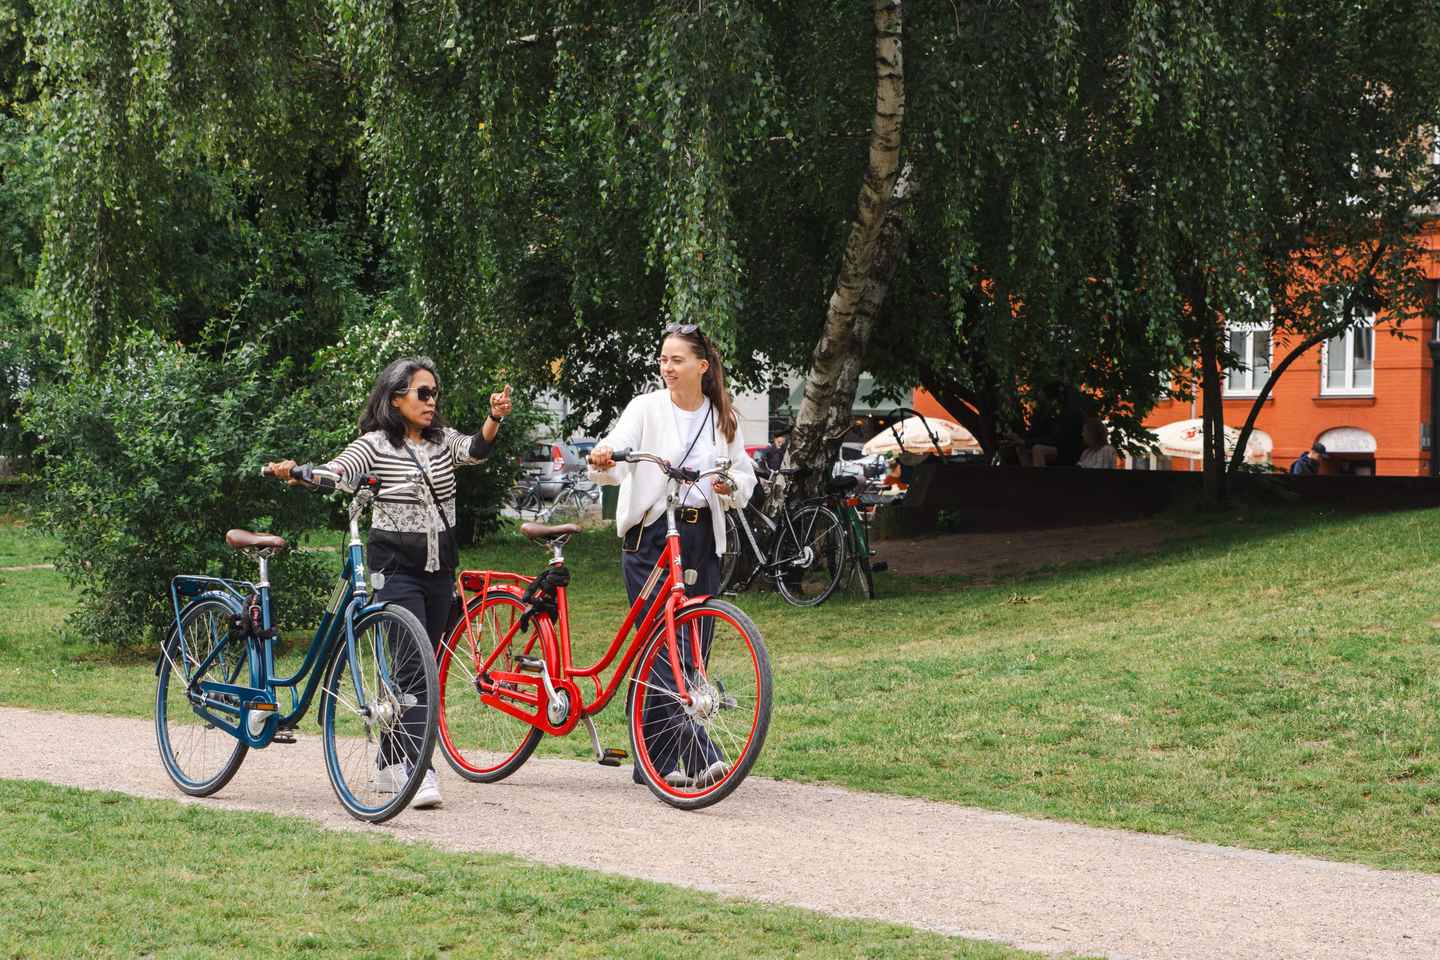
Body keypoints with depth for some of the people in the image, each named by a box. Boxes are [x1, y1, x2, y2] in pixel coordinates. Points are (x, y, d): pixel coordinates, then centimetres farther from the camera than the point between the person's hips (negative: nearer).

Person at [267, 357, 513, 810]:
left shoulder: (443, 440, 8)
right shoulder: (376, 444, -6)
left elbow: (476, 450, -11)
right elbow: (338, 469, -22)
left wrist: (495, 419, -32)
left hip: (439, 567, 6)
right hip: (395, 567, -6)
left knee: (420, 666, 11)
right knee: (414, 665, -15)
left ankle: (390, 764, 23)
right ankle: (420, 771, -20)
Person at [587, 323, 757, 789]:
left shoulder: (723, 418, 9)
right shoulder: (647, 408, -1)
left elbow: (746, 476, 15)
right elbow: (617, 452, -15)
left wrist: (731, 485, -8)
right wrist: (602, 460, -38)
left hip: (702, 539, 4)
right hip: (650, 536, -4)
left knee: (692, 650, 4)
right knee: (666, 648, -13)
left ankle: (654, 759, 14)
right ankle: (700, 755, -17)